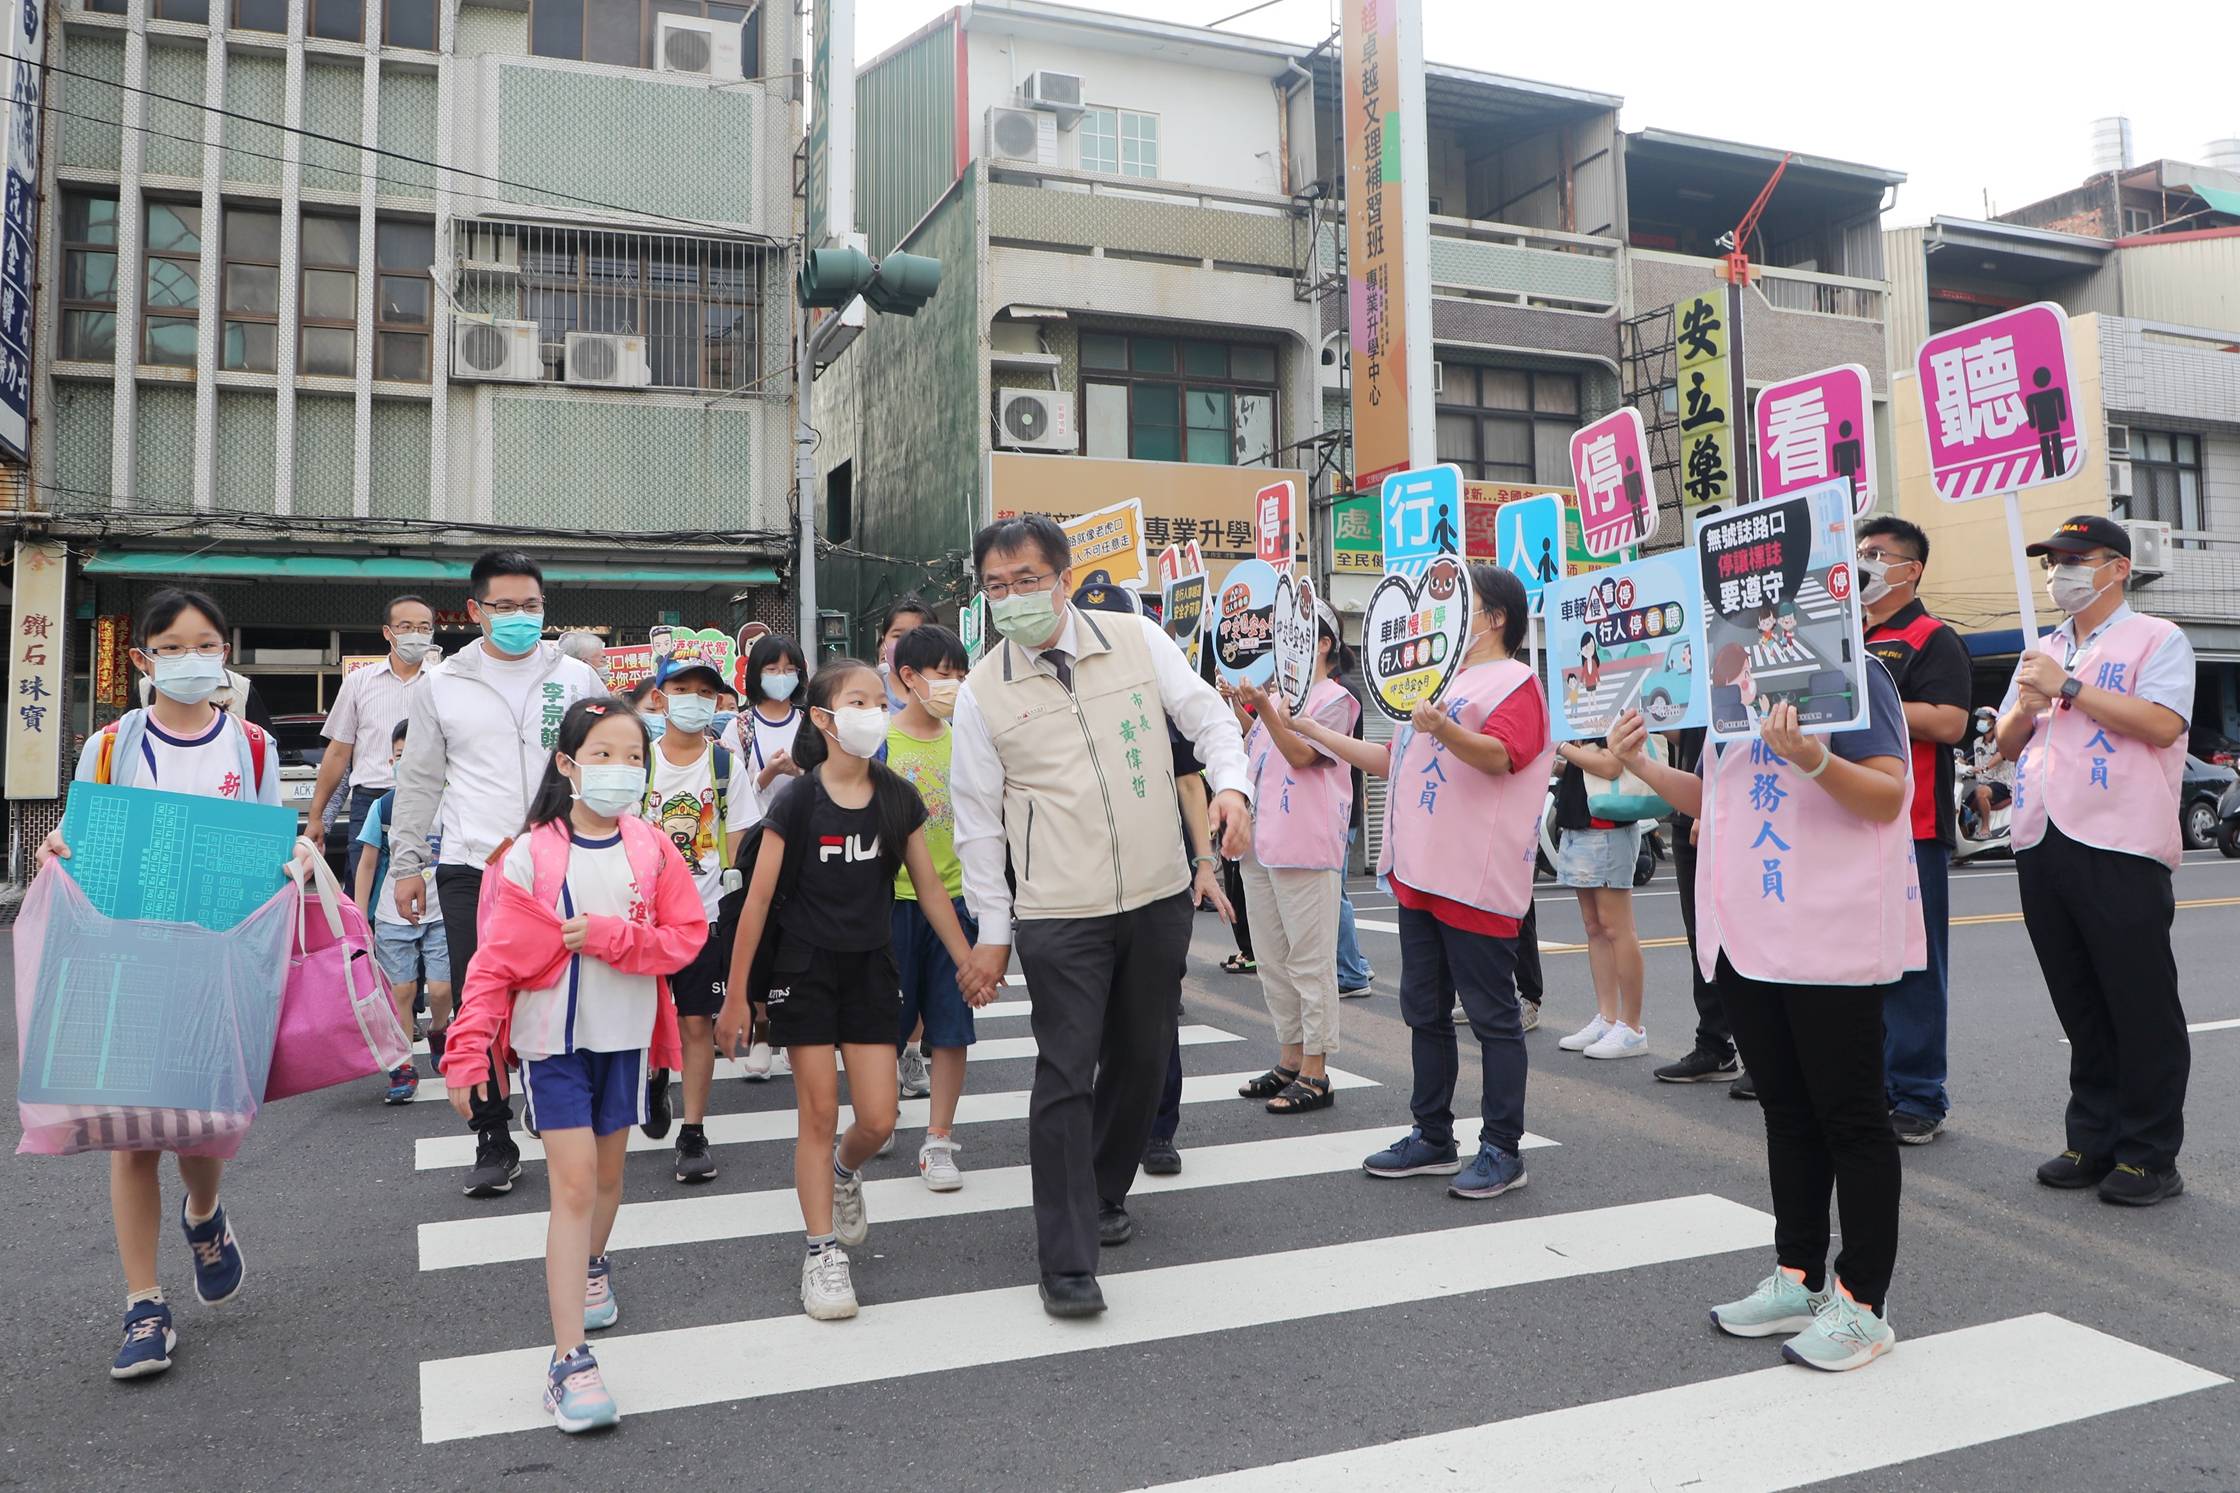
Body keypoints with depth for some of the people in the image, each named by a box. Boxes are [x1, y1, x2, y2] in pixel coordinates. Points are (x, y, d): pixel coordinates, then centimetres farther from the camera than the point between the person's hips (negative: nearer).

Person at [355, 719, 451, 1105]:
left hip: (440, 914, -1)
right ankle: (403, 1068, 12)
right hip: (393, 916, 1)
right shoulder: (384, 806, 1)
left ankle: (439, 1032, 27)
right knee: (401, 991, 2)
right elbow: (367, 864, 7)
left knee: (441, 990, -5)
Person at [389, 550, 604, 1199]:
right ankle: (494, 1141, 14)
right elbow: (418, 782, 14)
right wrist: (406, 865, 9)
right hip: (470, 869, 1)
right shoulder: (441, 685, 9)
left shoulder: (576, 678, 7)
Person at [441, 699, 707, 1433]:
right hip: (553, 1038, -3)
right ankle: (569, 1361, -4)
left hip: (625, 1035, 3)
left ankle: (592, 1268, 49)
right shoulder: (529, 856, -10)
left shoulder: (651, 849, -2)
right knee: (573, 1185, -9)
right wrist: (466, 1054, -16)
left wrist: (607, 936, -20)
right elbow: (495, 960, -11)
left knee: (606, 1172, 19)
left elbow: (686, 935, -6)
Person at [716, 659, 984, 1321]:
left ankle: (844, 1169, 35)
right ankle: (823, 1252, 13)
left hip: (871, 968, 3)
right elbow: (758, 900, -8)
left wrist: (970, 963, 8)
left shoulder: (898, 798, 0)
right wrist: (735, 995, -8)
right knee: (818, 1112, 1)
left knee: (878, 1121, 1)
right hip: (806, 970, -3)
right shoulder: (798, 801, -11)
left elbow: (929, 889, 8)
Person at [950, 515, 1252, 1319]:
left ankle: (1104, 1192, 39)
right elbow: (977, 820, 2)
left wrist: (1230, 784, -14)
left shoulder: (1137, 640, 0)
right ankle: (1067, 1261, 4)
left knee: (1142, 1056, 15)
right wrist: (991, 932, 2)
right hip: (1058, 914, -3)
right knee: (1066, 1074, -5)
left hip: (1159, 896, 3)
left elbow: (1207, 714, 7)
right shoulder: (982, 691, -3)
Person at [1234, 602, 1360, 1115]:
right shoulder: (1278, 696, 19)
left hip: (1306, 848, -9)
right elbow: (1249, 755, 20)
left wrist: (1262, 708, -24)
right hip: (1261, 842, 9)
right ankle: (1289, 1060, 22)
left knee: (1309, 960, -4)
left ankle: (1315, 1073, 2)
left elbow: (1301, 753, -15)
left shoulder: (1334, 698, -4)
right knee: (1274, 961, 13)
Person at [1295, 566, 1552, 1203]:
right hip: (1420, 874, 9)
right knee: (1424, 1009, 13)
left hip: (1476, 880, -9)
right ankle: (1433, 1138, 24)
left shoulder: (1515, 681, -5)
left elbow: (1499, 755, -22)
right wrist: (1311, 729, 24)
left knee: (1492, 1015, -2)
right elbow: (1393, 760, 26)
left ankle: (1502, 1150, 6)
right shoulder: (1446, 683, 22)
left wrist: (1443, 729, -40)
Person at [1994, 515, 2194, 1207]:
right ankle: (2093, 1142, 18)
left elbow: (2162, 723, -15)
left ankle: (2150, 1156, 7)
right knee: (2080, 1009, 11)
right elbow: (2005, 745, 22)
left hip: (2120, 848, -6)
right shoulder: (2043, 651, 21)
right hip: (2042, 846, 6)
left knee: (2142, 1008, -1)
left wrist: (2069, 687, -12)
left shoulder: (2156, 639, 1)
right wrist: (2025, 707, 1)